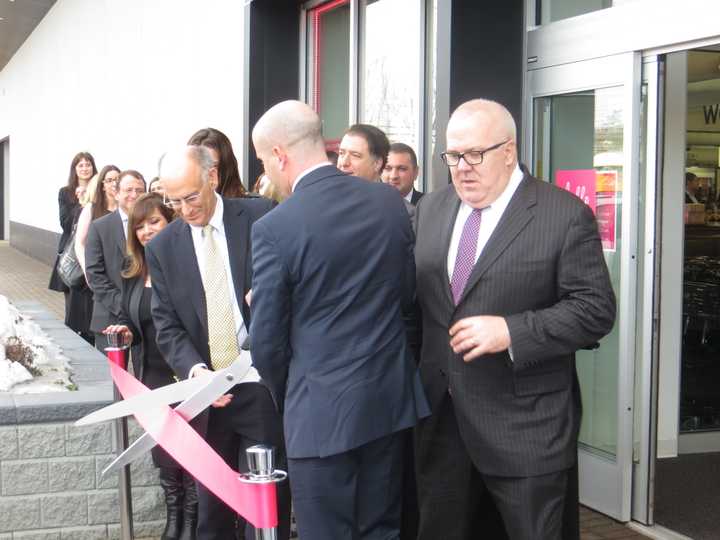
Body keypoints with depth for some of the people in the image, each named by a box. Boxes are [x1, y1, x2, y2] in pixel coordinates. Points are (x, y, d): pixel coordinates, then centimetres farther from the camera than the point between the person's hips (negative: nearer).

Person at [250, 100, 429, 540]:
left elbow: (268, 339, -9)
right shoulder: (390, 201, -1)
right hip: (392, 397, 5)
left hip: (323, 408, -5)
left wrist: (287, 397, 9)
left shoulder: (274, 228, -16)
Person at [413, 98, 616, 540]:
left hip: (524, 425, -5)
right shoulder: (430, 209, 9)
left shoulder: (566, 216, -10)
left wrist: (511, 332, -22)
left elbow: (596, 309, -13)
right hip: (440, 418, 5)